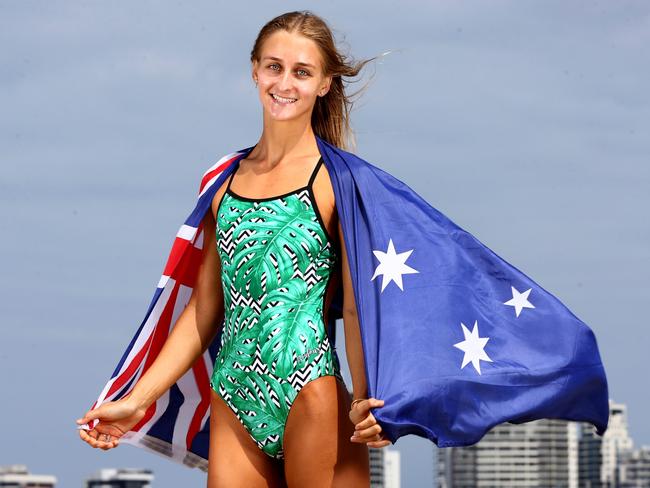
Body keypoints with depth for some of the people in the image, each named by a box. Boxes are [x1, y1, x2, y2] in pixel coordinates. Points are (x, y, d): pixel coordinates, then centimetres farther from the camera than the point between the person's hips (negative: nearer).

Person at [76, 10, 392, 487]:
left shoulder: (336, 181, -1)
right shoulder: (224, 182, 12)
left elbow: (356, 305, -7)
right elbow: (205, 308, 15)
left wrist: (364, 400, -22)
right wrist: (137, 399, 12)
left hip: (312, 397, -4)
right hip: (234, 405, 5)